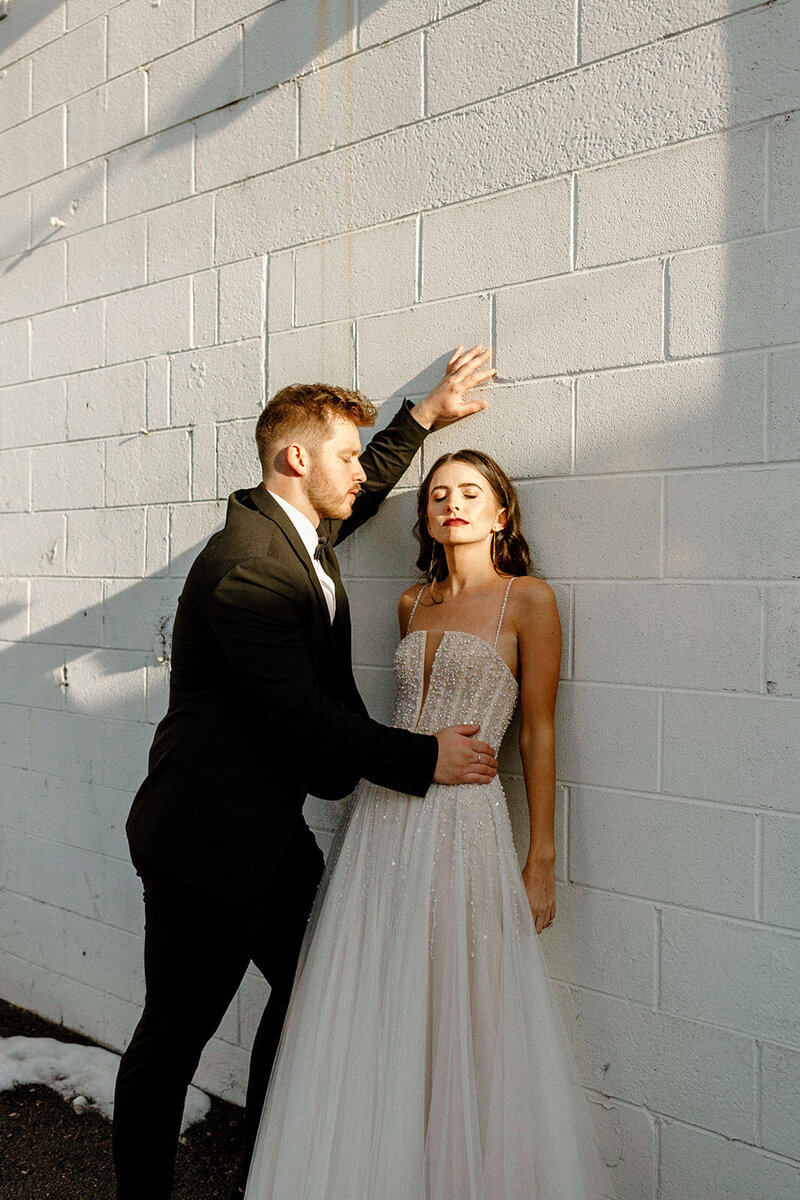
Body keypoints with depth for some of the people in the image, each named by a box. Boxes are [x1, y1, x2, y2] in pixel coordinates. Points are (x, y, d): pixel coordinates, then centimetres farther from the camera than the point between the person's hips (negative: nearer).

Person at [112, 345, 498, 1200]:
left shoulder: (297, 530, 5)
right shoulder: (245, 568, -24)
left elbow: (361, 494, 29)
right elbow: (300, 718, -24)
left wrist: (427, 413, 26)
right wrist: (425, 758, -15)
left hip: (270, 828, 10)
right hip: (207, 840, -10)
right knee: (174, 1035, 6)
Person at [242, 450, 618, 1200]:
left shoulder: (526, 598, -3)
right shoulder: (413, 603, 12)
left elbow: (537, 732, -5)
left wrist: (542, 860, -6)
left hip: (463, 824, -5)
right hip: (382, 816, 5)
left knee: (460, 1027, 4)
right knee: (368, 1019, 11)